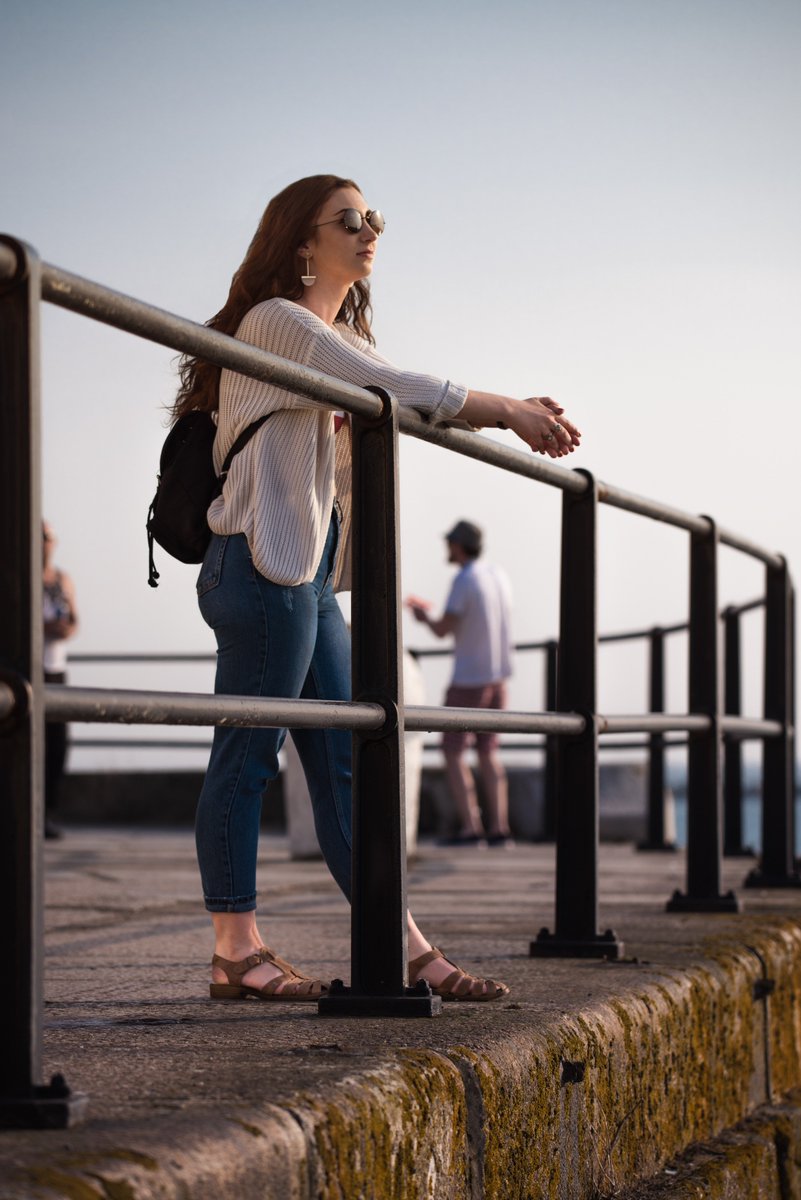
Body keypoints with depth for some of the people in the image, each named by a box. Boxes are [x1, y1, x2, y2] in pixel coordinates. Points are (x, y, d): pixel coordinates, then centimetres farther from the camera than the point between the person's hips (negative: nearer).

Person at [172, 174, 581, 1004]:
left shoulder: (334, 337, 22)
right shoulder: (279, 322, -8)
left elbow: (403, 403, 18)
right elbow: (397, 390, -15)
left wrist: (516, 414, 4)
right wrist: (509, 410, -7)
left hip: (306, 576, 10)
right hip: (263, 564, -10)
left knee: (343, 763, 7)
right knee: (246, 757, -6)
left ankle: (406, 951, 7)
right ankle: (235, 953, -2)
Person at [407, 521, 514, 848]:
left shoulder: (463, 581, -18)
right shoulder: (499, 576, 8)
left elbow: (442, 631, -18)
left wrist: (424, 617, 7)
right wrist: (432, 616, 24)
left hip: (469, 680, -8)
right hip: (498, 676, 8)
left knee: (452, 750, 0)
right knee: (488, 751, 13)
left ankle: (470, 827, -7)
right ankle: (499, 828, 6)